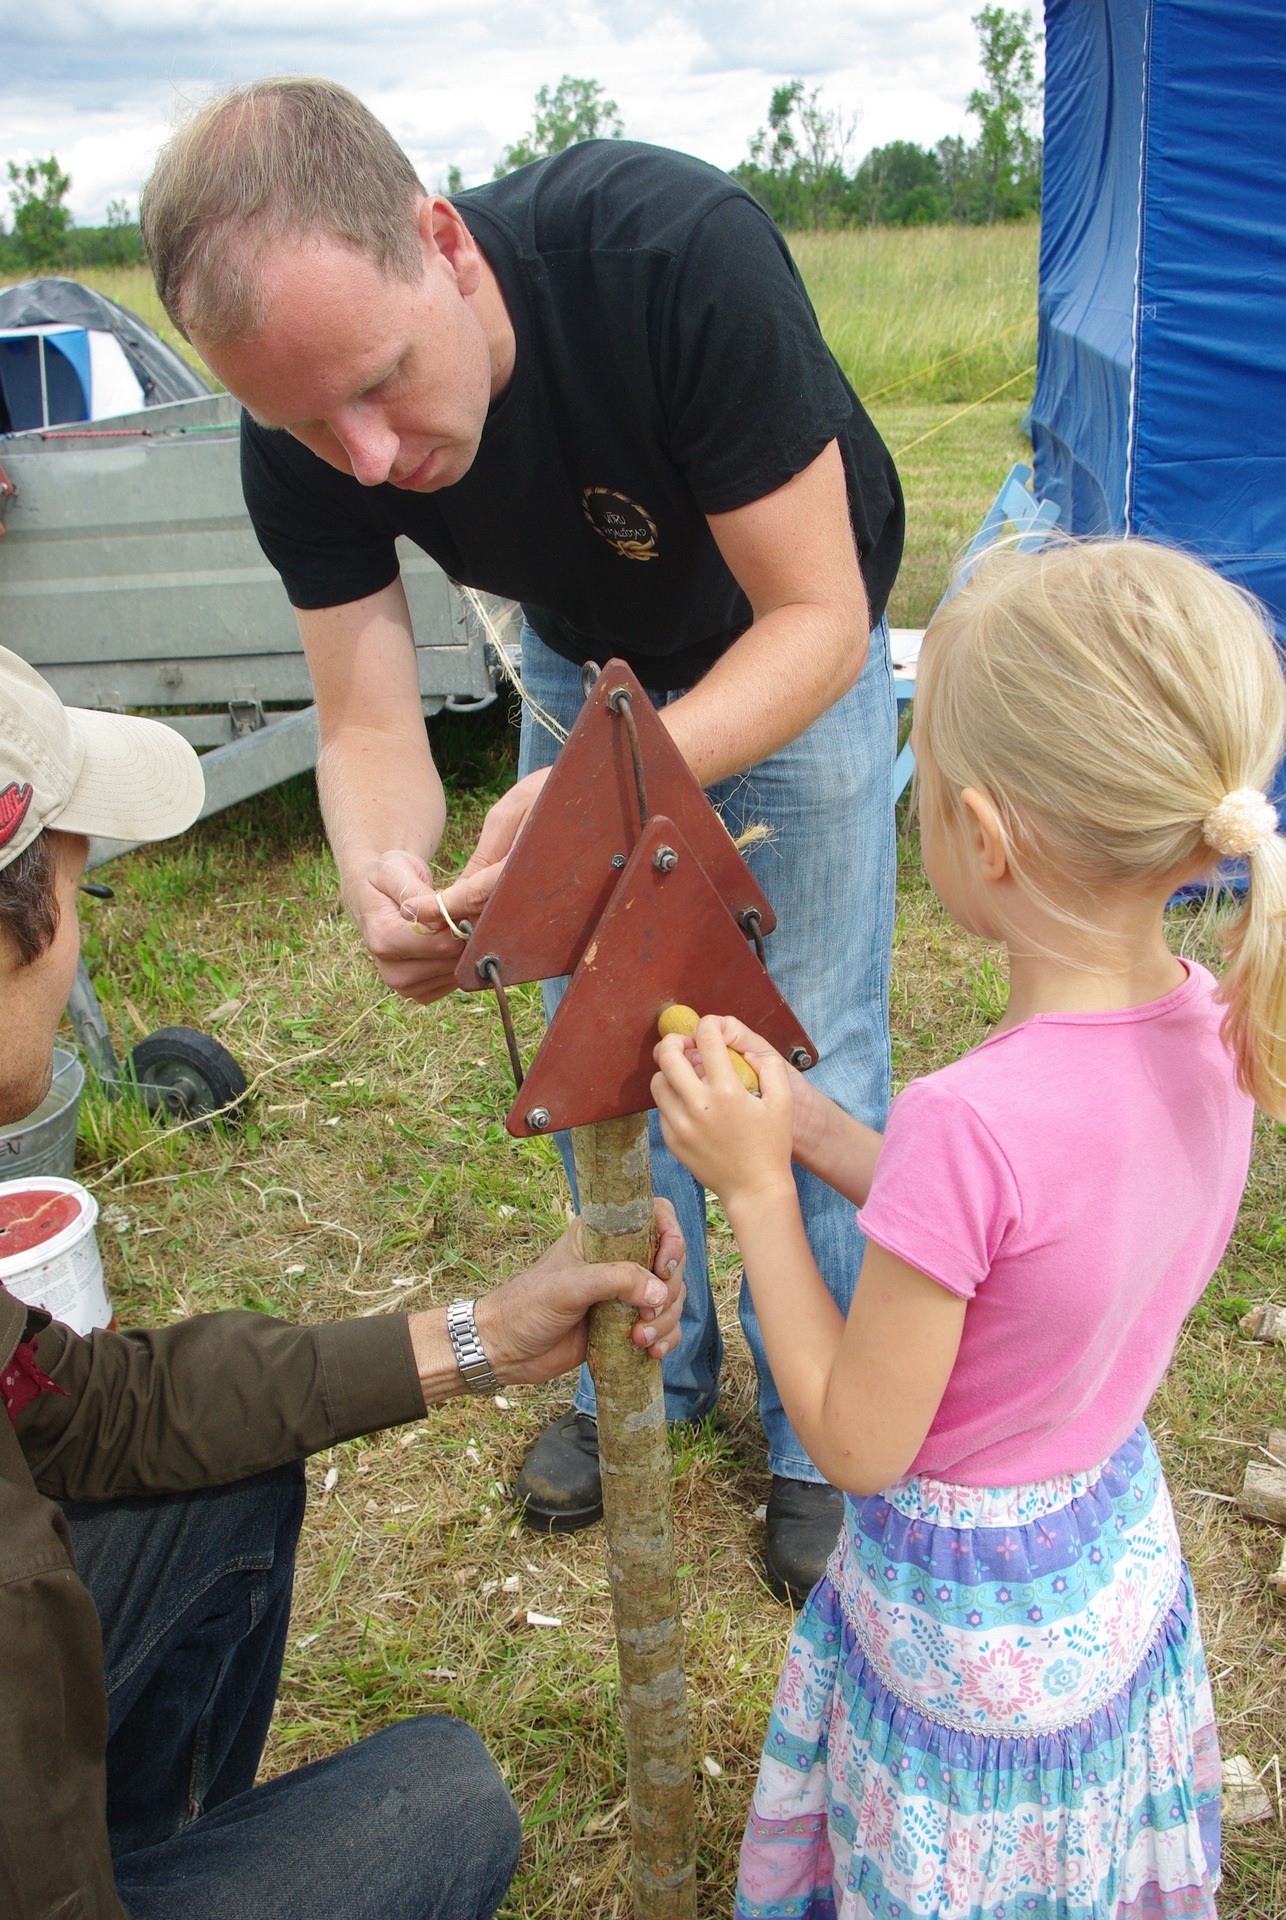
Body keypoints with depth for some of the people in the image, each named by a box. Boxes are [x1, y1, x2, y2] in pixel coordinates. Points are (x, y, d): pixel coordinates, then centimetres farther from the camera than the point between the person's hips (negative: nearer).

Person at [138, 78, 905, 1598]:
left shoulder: (680, 251, -39)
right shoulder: (301, 440, -25)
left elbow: (818, 619, -34)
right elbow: (369, 725, -21)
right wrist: (381, 875, -44)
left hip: (796, 657, -3)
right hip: (585, 659, 4)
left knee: (810, 1069, -1)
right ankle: (649, 1370, 34)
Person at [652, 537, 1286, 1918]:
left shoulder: (972, 1125, -37)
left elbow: (855, 1443, -23)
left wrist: (756, 1185, -20)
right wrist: (818, 1134, -4)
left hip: (971, 1606, -7)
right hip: (1122, 1538, 7)